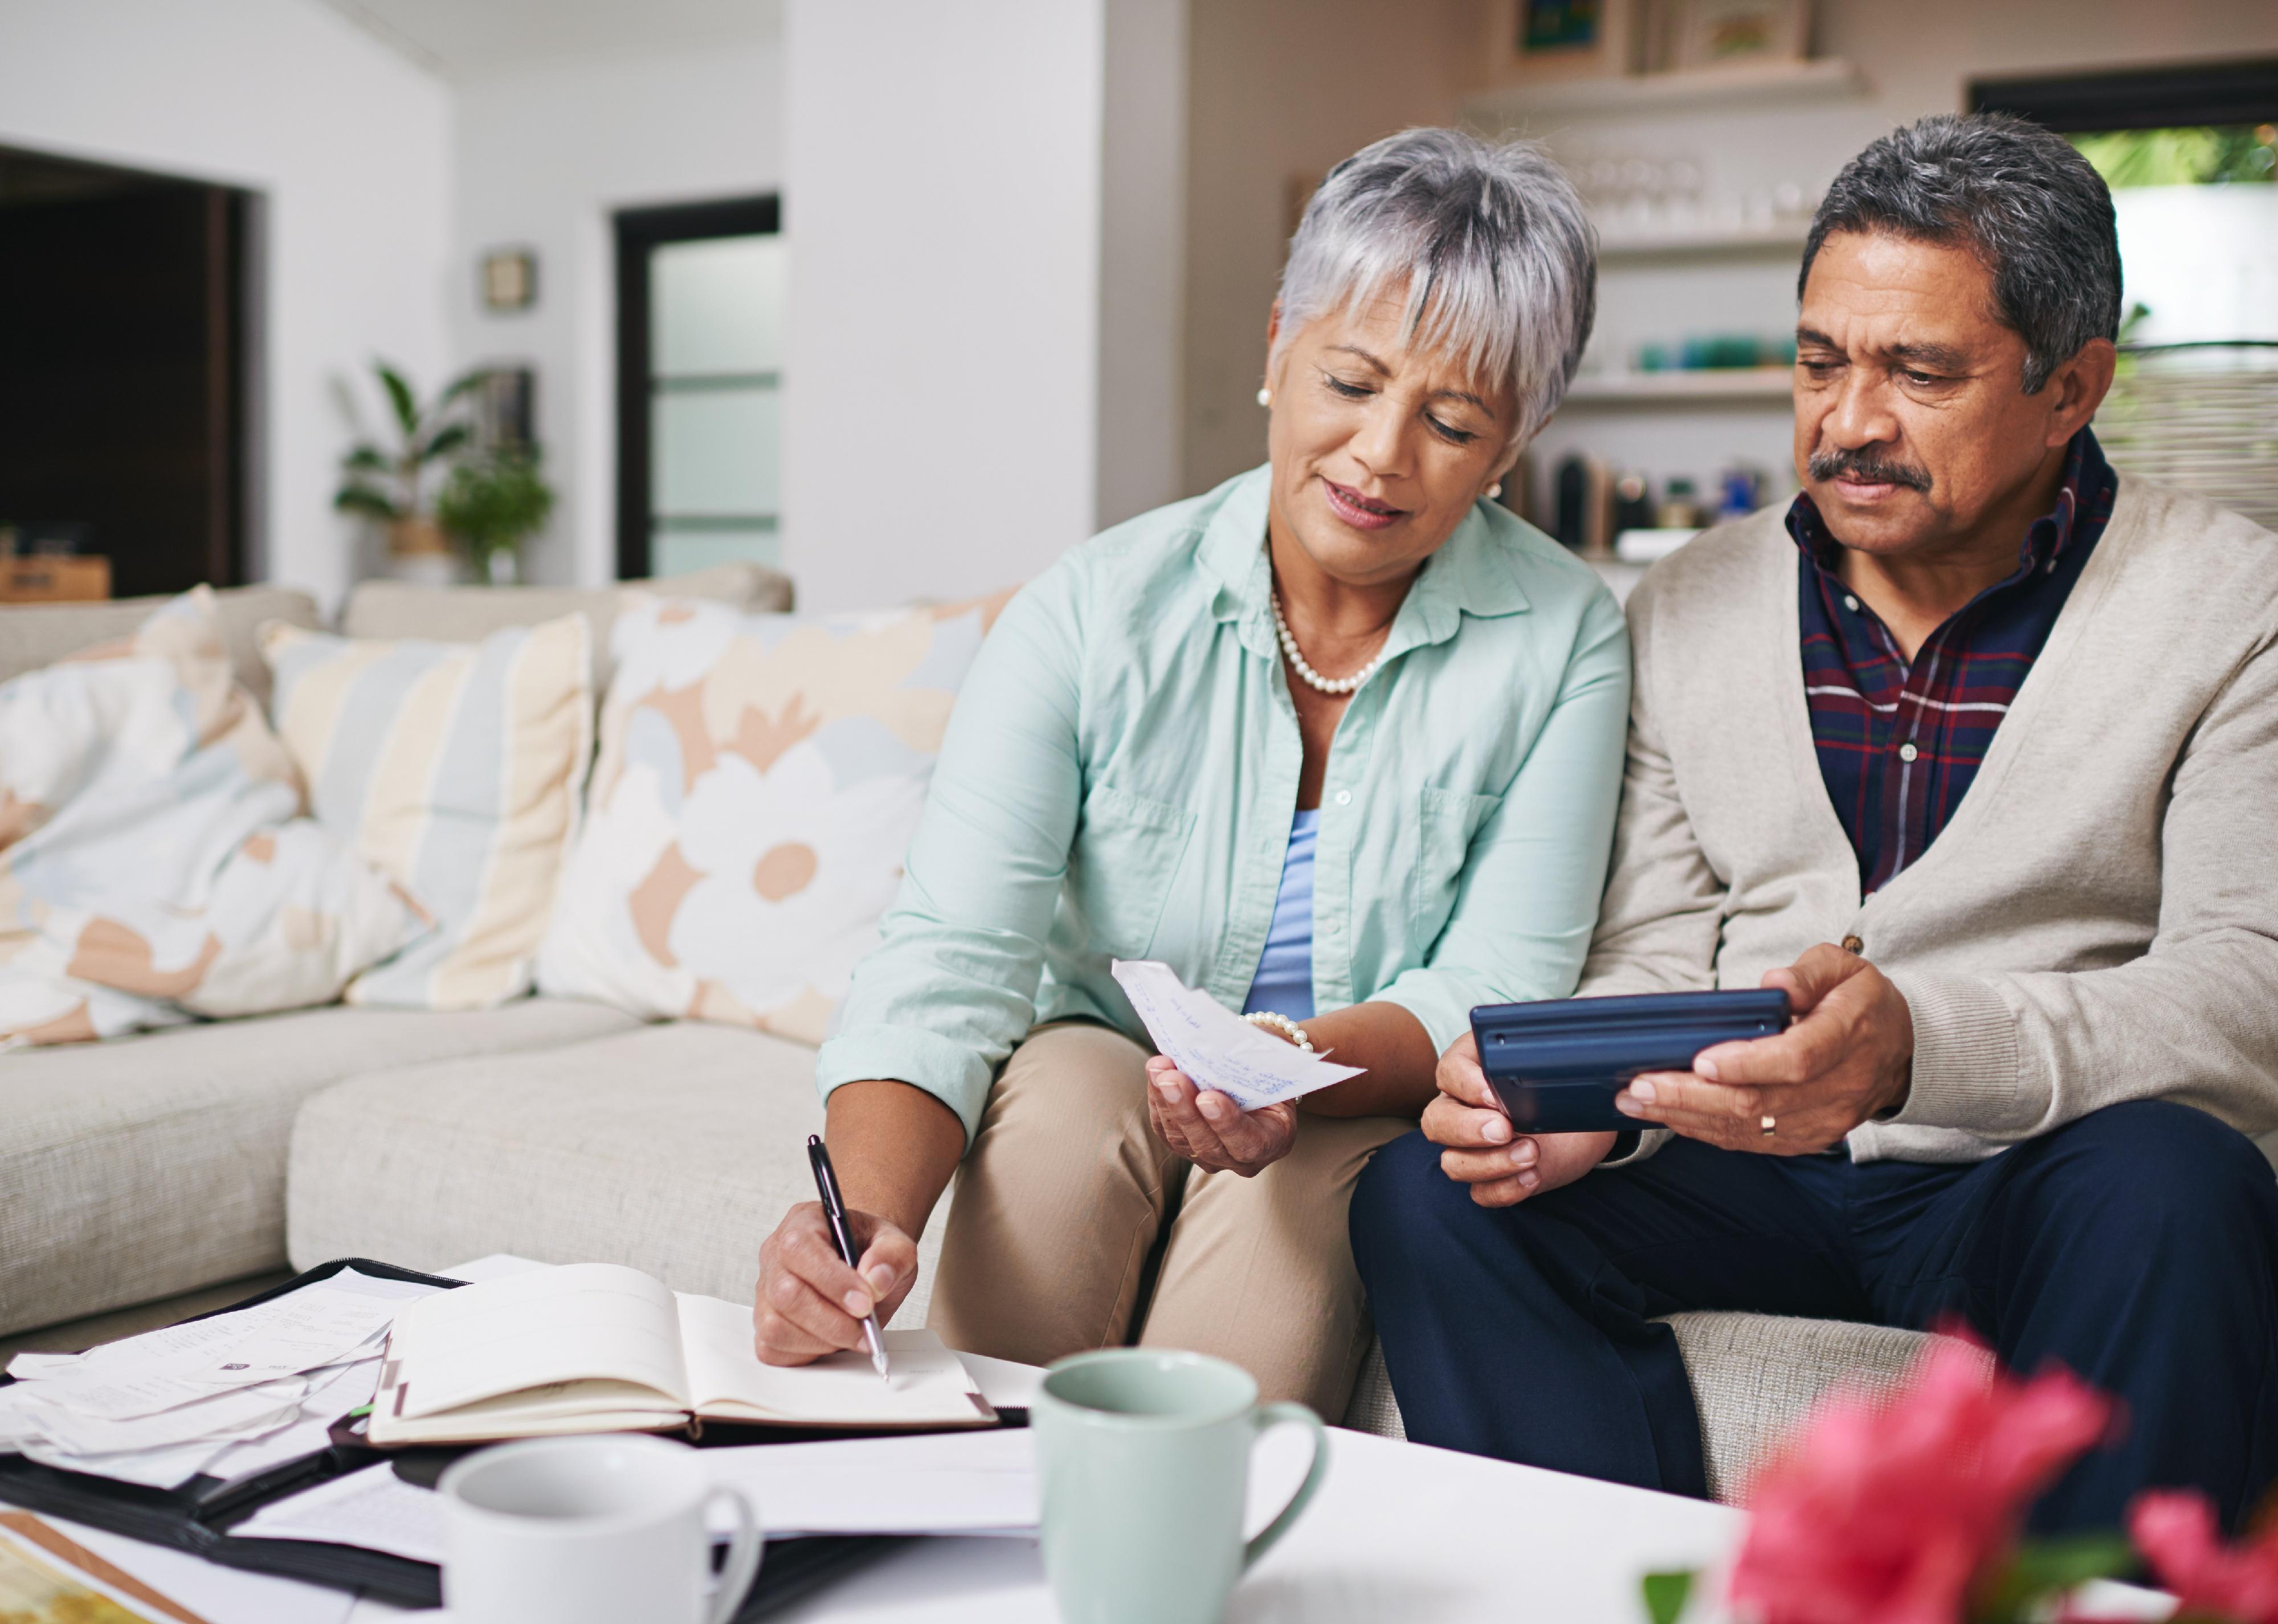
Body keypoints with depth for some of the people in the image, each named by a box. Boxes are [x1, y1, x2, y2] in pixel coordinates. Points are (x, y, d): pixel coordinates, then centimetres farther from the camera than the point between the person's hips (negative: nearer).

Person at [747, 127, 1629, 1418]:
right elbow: (949, 960, -21)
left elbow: (1496, 991, -14)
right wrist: (863, 1214, -40)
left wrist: (1305, 1065, -36)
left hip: (1370, 1120, 0)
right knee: (1066, 1091, -30)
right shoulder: (1095, 614, -13)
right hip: (1096, 1063, 1)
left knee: (1305, 1166, -31)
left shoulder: (1564, 645, -11)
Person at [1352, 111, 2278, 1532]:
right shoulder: (1688, 613, 10)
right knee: (1427, 1195, -19)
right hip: (1751, 1179, 3)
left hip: (2028, 1186, -3)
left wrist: (1918, 1046, -31)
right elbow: (1657, 960, 9)